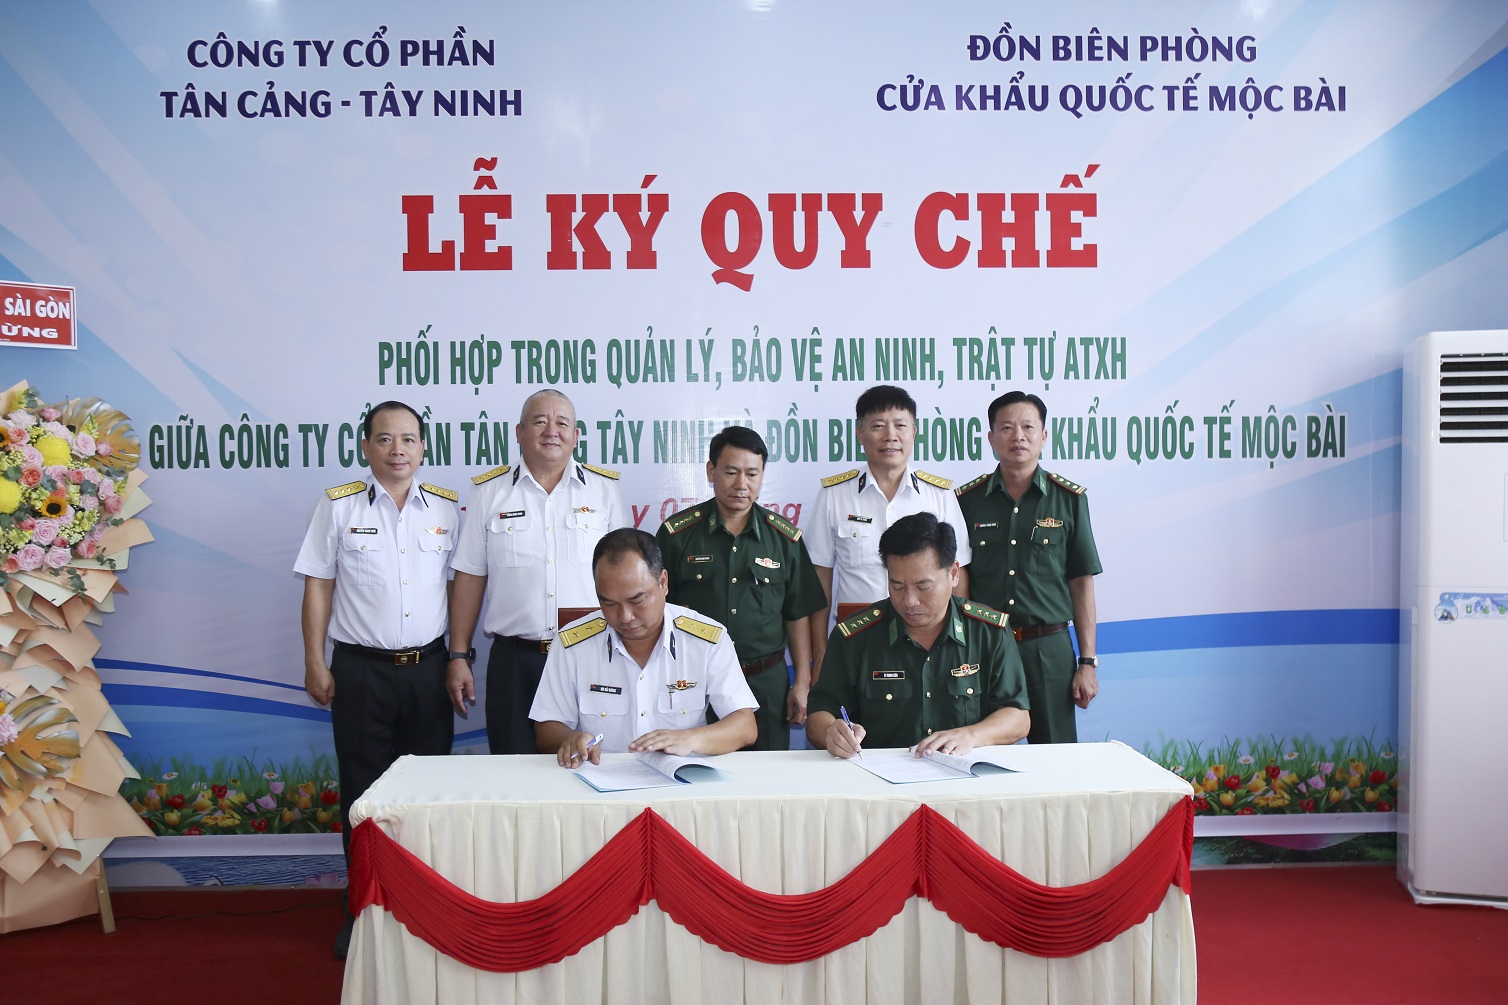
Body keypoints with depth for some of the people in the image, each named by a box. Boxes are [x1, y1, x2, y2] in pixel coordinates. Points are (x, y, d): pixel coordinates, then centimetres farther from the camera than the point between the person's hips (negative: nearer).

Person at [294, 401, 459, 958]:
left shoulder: (447, 508, 6)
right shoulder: (338, 506, 1)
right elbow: (317, 587, 2)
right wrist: (315, 663, -2)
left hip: (427, 667, 2)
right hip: (360, 670, -2)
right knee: (363, 788, 6)